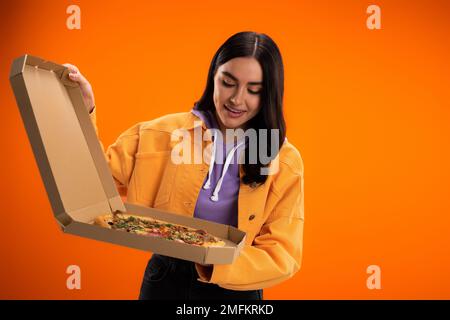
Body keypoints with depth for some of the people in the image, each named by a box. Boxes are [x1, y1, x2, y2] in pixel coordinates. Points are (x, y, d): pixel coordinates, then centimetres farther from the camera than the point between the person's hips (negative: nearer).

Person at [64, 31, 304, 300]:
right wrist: (83, 112, -16)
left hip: (236, 289, 0)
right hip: (164, 280, 1)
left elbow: (282, 257, -14)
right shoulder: (164, 134, -9)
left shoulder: (285, 163, -12)